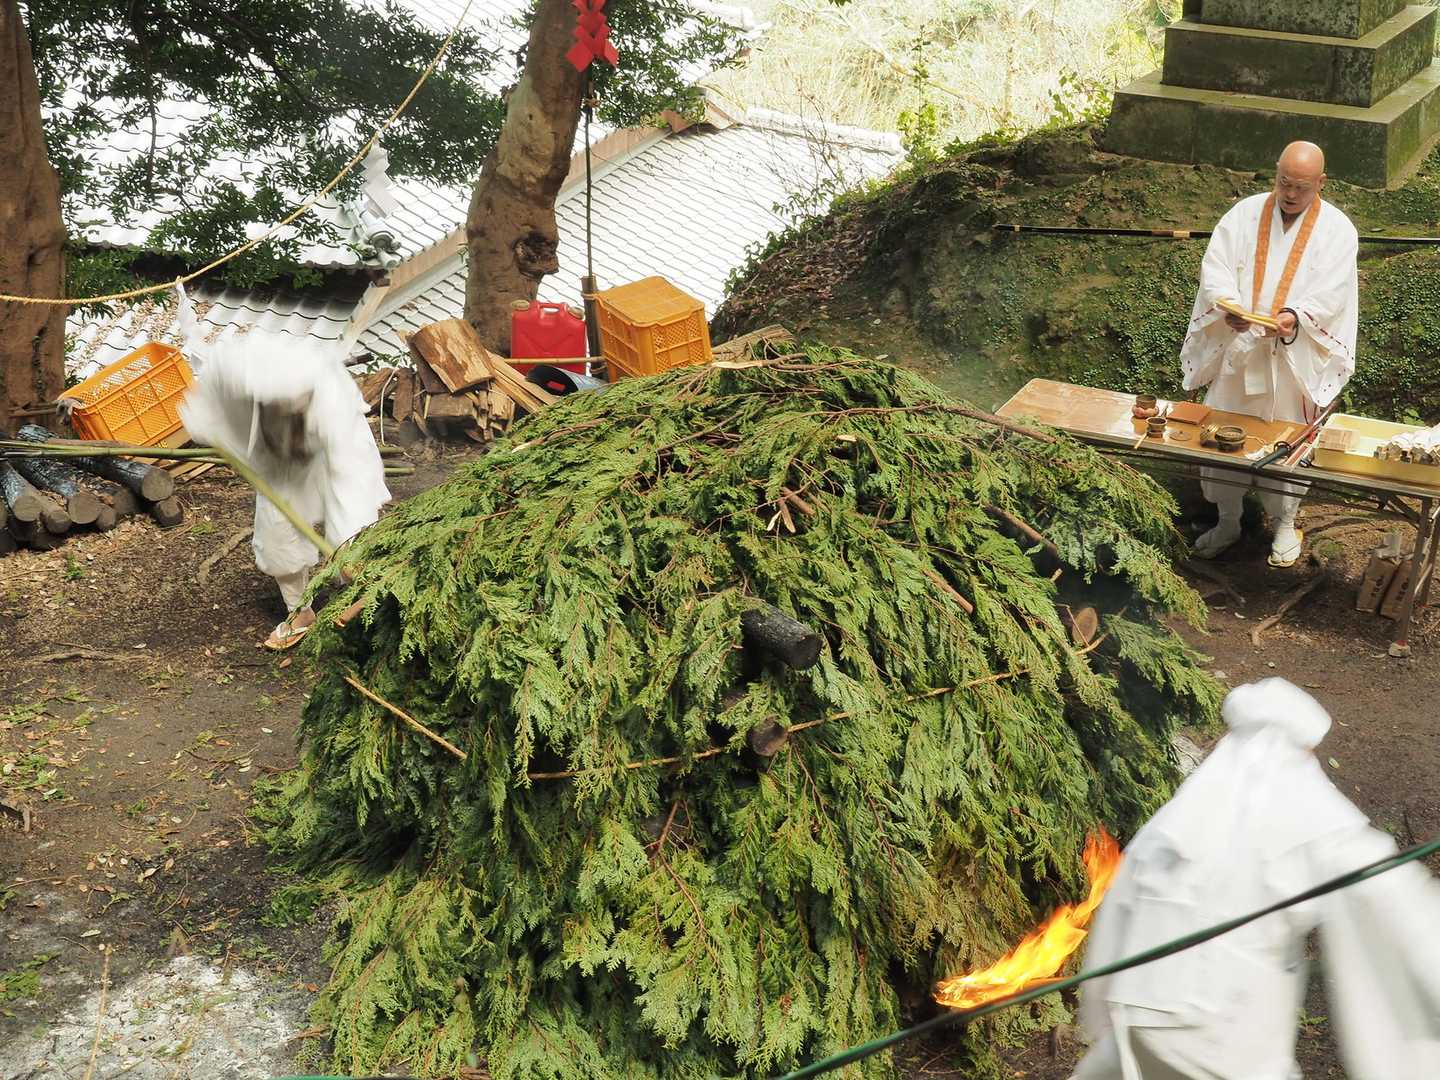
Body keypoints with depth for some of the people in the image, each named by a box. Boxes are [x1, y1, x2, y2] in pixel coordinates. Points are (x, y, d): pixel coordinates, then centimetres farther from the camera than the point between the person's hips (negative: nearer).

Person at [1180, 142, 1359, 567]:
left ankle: (1285, 524, 26)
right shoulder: (1244, 214, 0)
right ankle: (1228, 521, 23)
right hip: (1236, 350, 2)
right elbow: (1214, 268, -7)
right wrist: (1228, 305, -26)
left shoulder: (1338, 230, -4)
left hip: (1295, 358, -2)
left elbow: (1331, 294, -12)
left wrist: (1296, 317, -31)